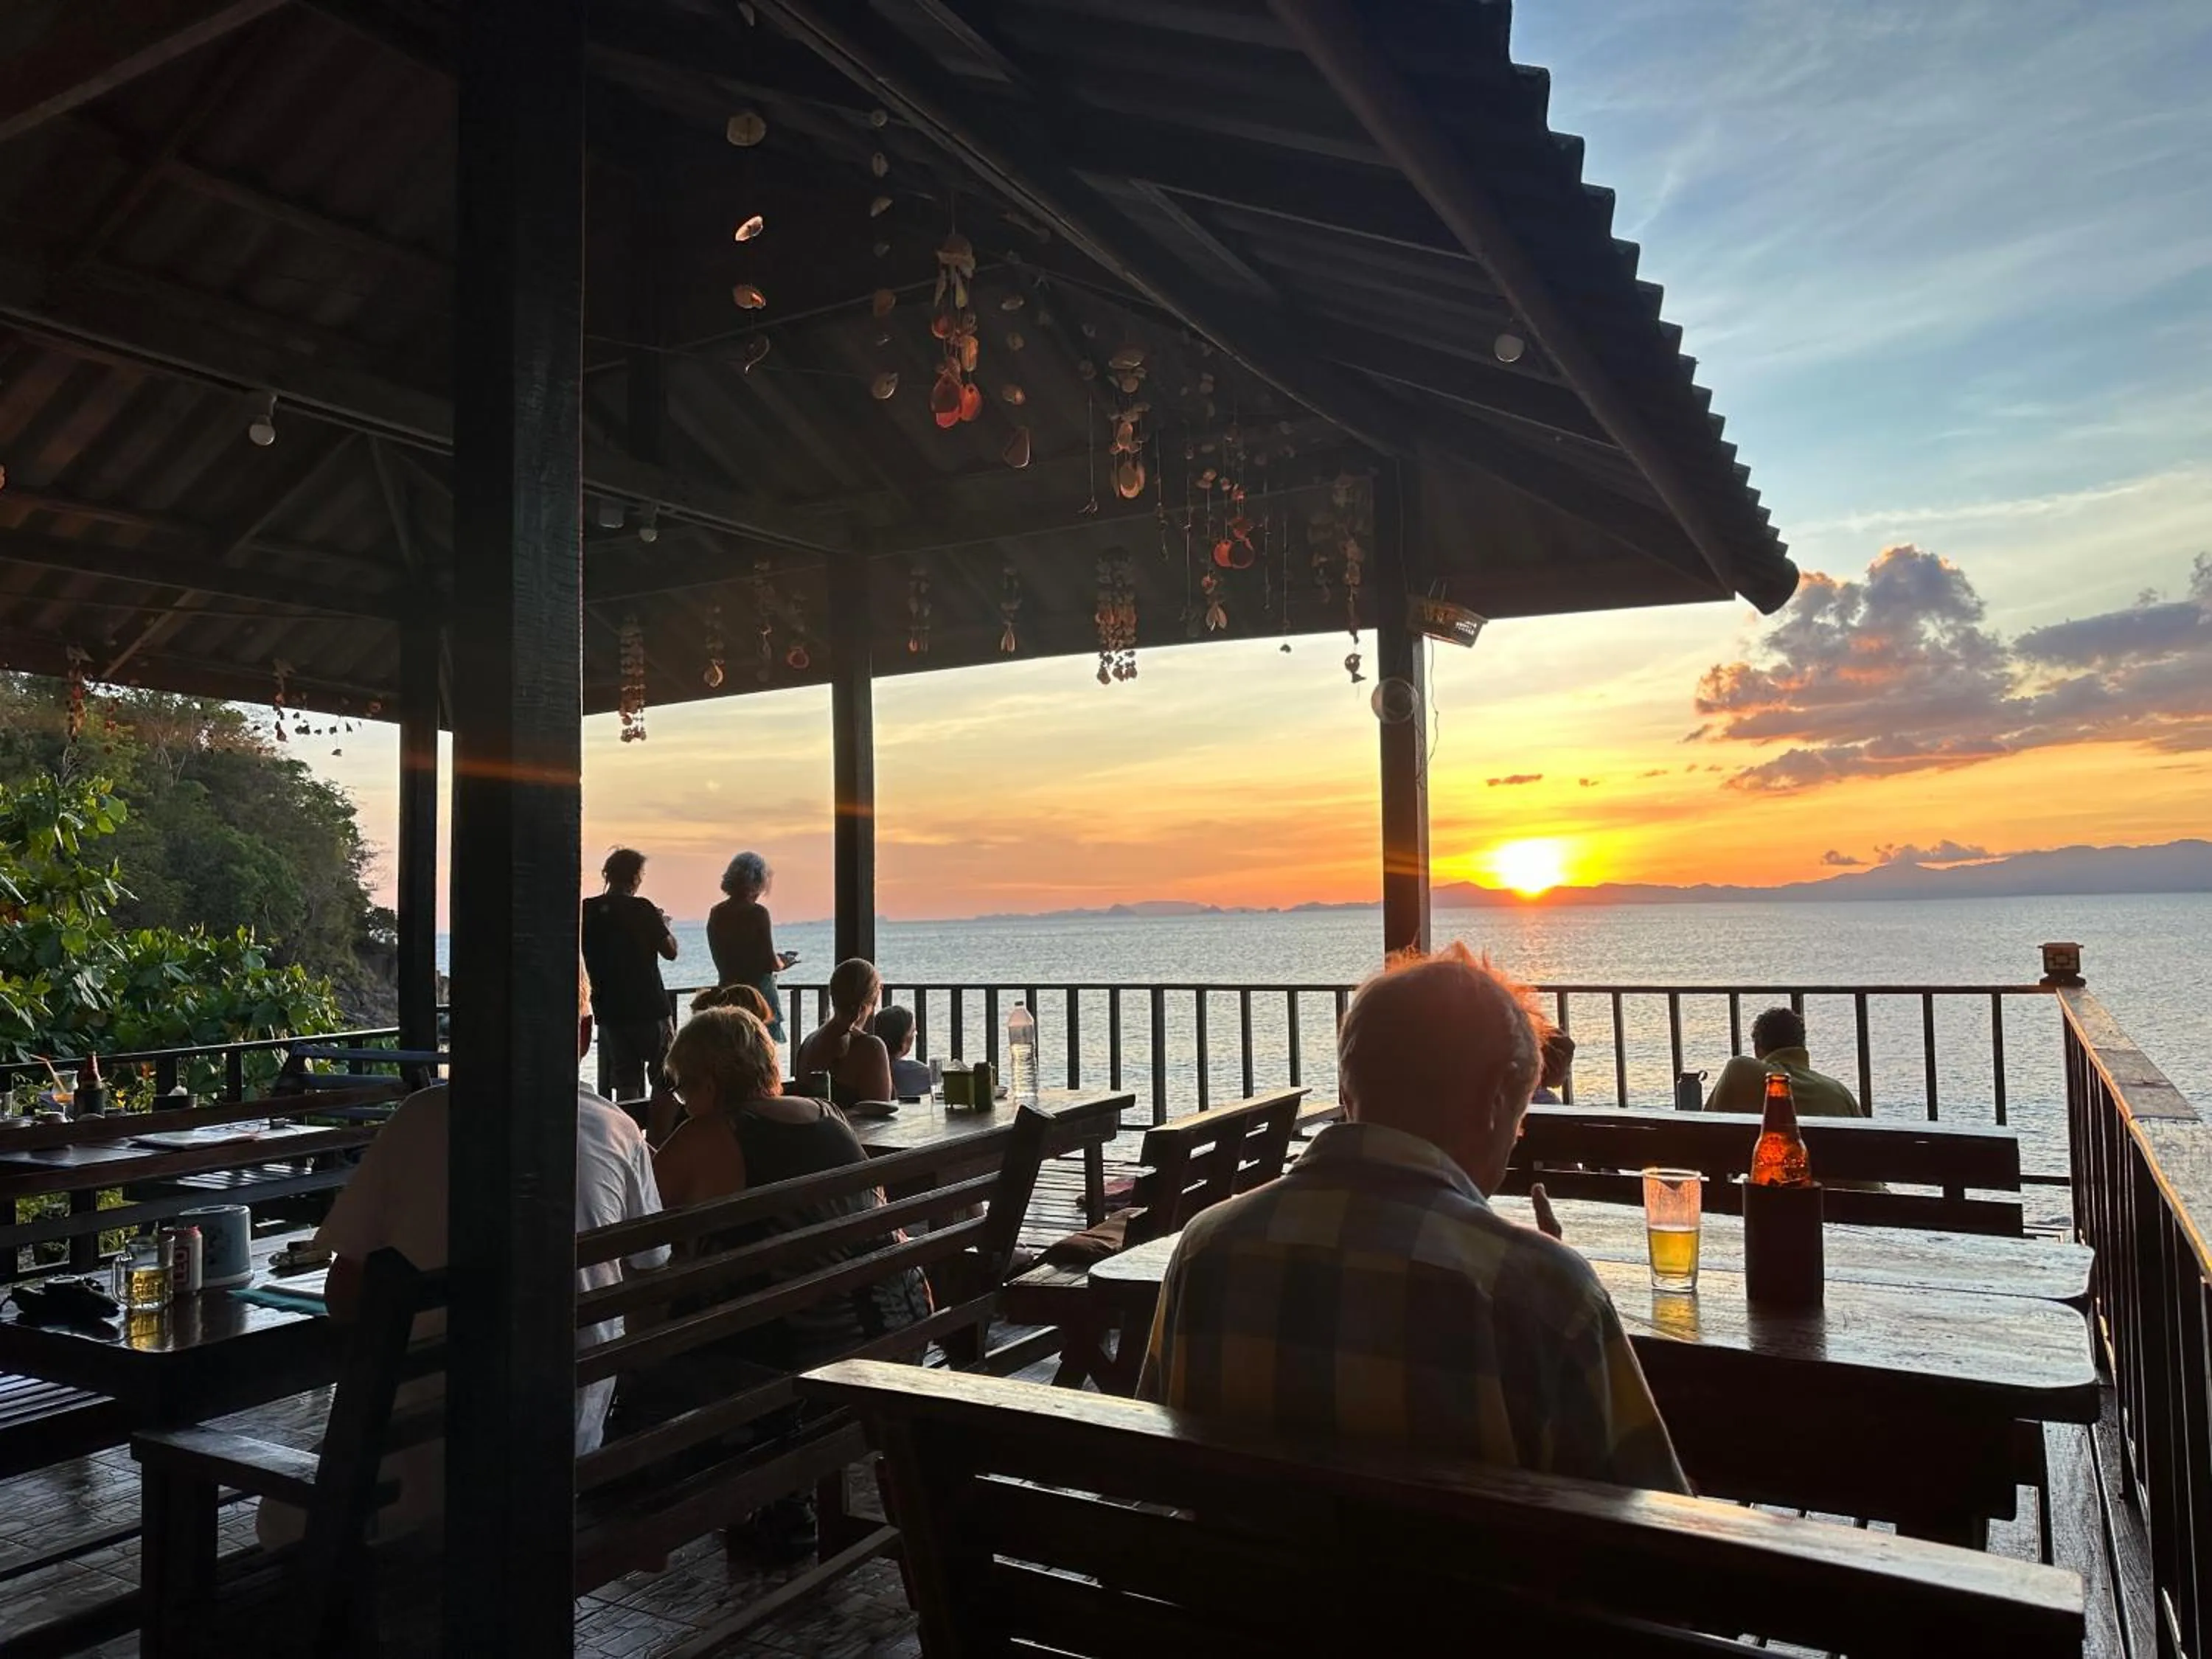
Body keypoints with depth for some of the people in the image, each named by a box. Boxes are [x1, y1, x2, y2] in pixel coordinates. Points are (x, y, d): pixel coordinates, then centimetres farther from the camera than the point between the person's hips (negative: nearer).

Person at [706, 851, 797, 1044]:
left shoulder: (716, 914, 5)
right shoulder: (757, 913, -12)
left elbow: (722, 960, 12)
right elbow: (771, 963, -13)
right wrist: (784, 961, 10)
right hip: (759, 992, -6)